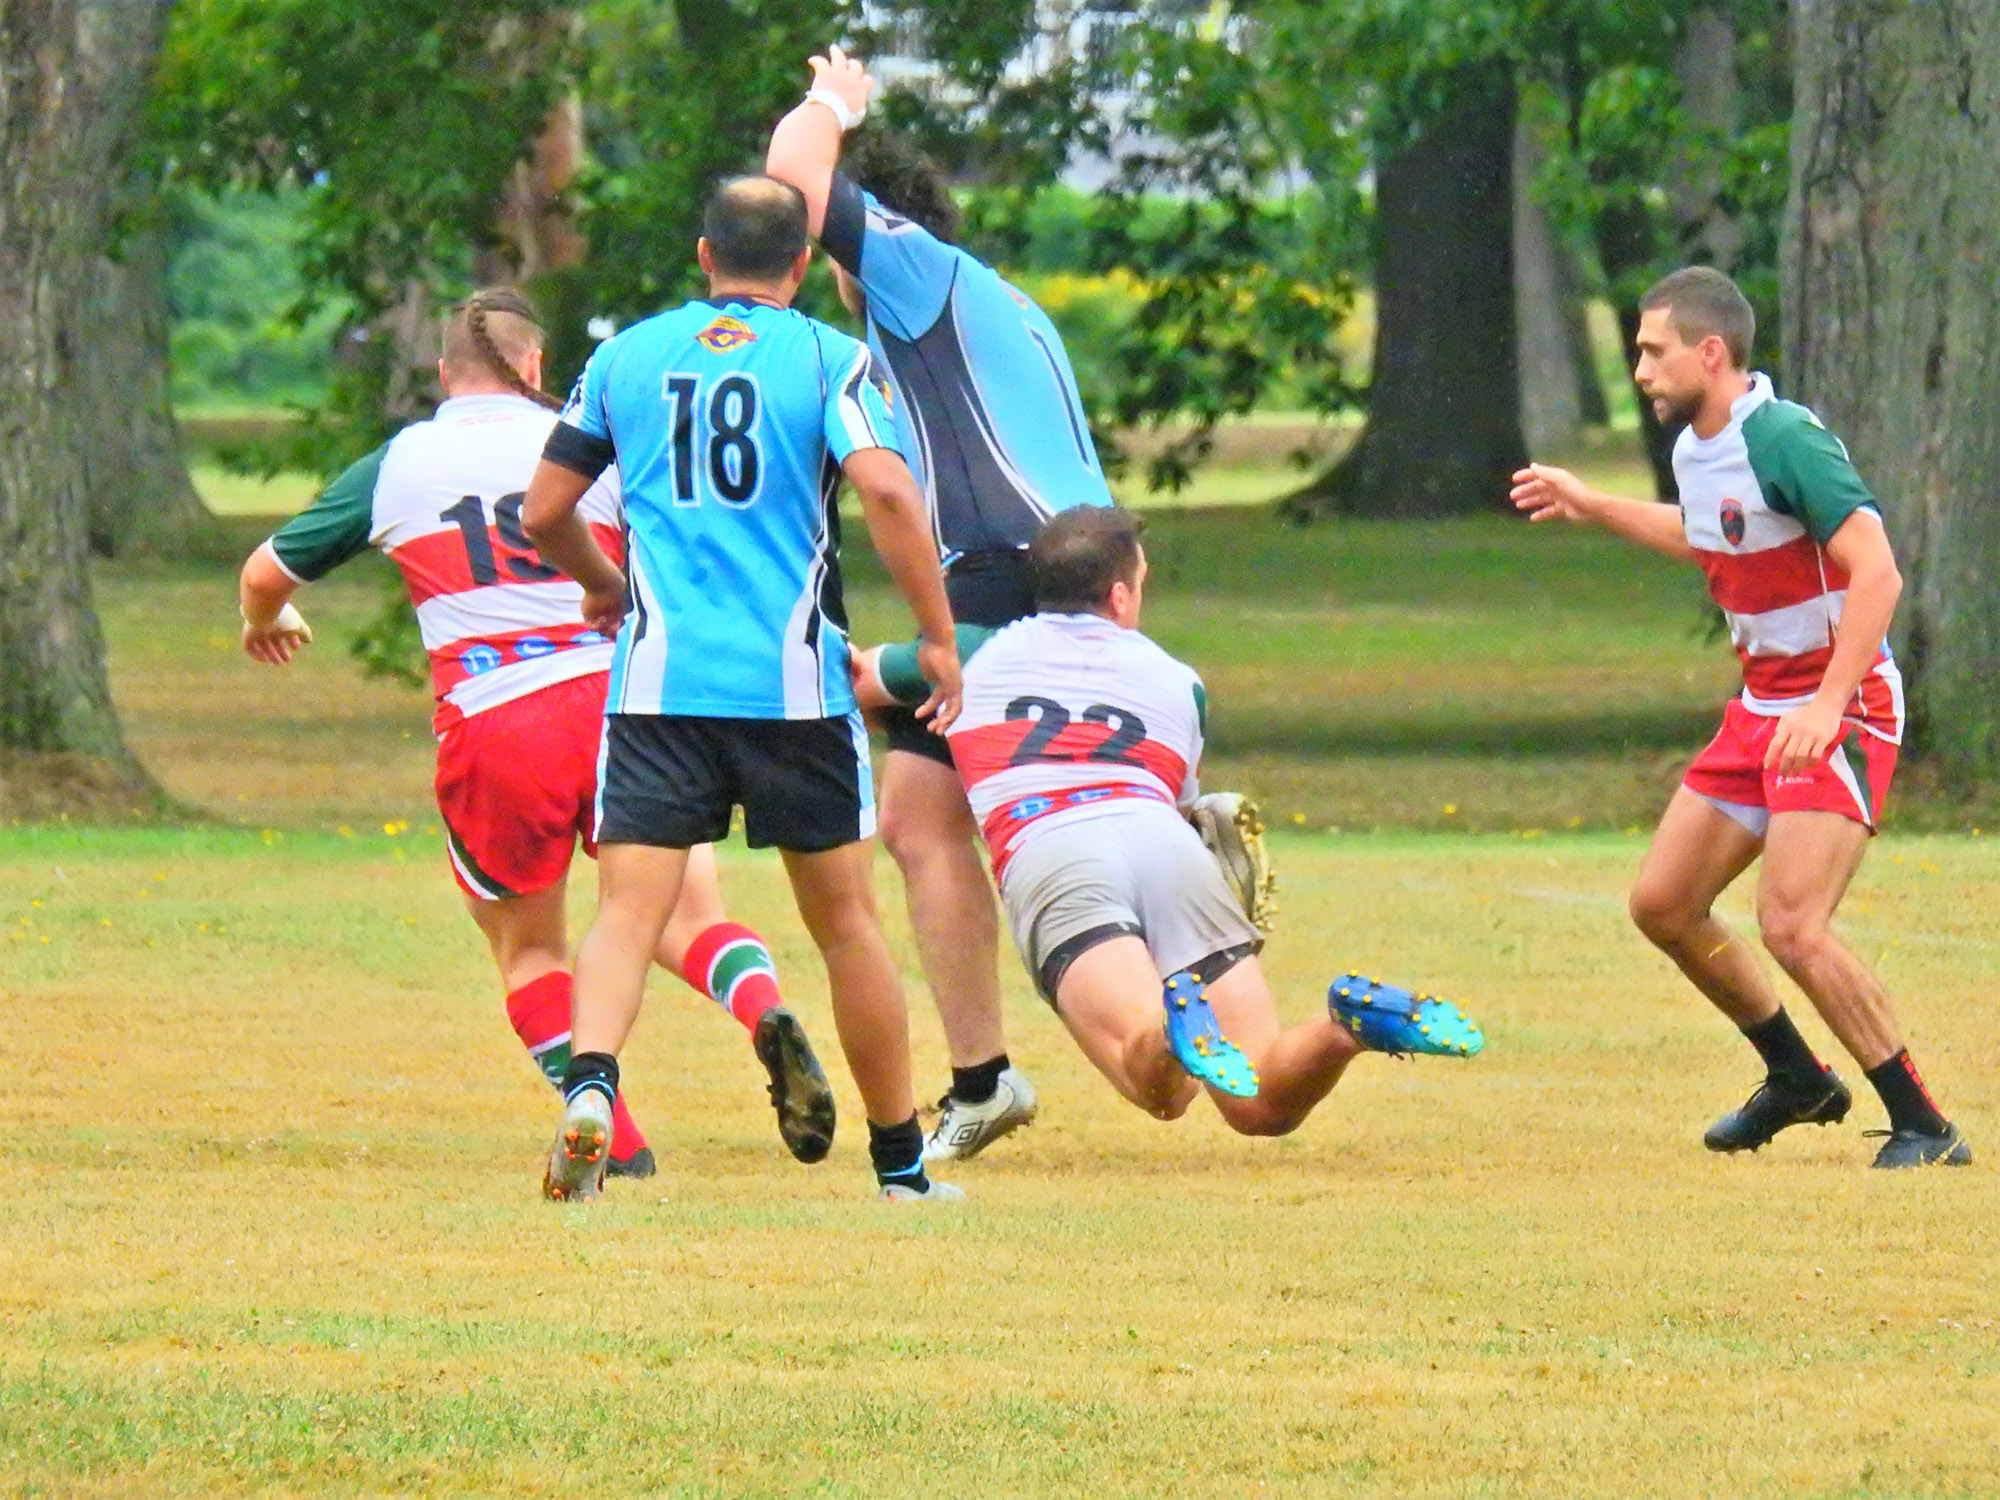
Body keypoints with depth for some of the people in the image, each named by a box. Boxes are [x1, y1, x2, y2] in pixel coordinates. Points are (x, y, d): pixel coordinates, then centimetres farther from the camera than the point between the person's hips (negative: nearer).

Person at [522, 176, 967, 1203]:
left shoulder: (627, 356, 11)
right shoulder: (830, 358, 3)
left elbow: (544, 512, 15)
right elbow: (885, 490, -13)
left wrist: (602, 585, 35)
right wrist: (936, 636, -5)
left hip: (658, 682, 1)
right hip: (795, 683, -1)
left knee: (628, 912, -4)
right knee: (845, 919, 10)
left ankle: (590, 1079, -32)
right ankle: (900, 1163, 17)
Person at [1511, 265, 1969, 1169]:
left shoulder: (1785, 441, -21)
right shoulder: (1695, 450, 8)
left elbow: (1877, 573, -28)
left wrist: (1829, 705, -34)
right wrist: (1586, 508, 31)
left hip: (1839, 707, -10)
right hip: (1761, 708, 10)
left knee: (1791, 925, -21)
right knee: (1663, 903, 11)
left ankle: (1923, 1127, -12)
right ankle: (1796, 1079, 28)